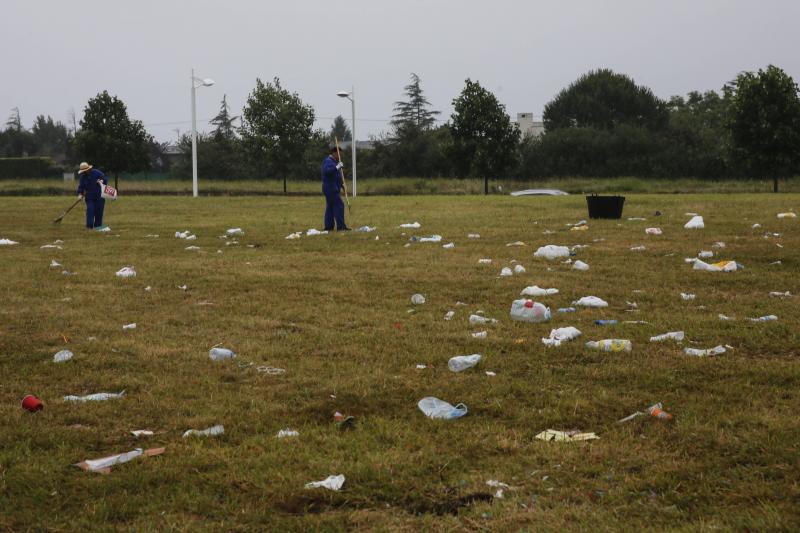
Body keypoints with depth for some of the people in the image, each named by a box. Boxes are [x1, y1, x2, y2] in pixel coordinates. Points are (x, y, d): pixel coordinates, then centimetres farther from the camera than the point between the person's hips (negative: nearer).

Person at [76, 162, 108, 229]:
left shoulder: (96, 172, -5)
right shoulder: (83, 176, 4)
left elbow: (105, 178, -1)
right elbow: (81, 186, 4)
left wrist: (102, 181, -23)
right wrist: (80, 194, -11)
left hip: (99, 196, -2)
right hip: (89, 197, 2)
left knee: (99, 211, 1)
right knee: (90, 210, -10)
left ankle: (98, 226, 11)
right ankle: (89, 226, -10)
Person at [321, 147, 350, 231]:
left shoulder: (334, 161, 21)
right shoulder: (328, 161, -12)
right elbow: (327, 171, -30)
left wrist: (341, 184, 19)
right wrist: (337, 167, -28)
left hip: (333, 189, 11)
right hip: (331, 188, -11)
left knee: (330, 207, 10)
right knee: (339, 205, -13)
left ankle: (328, 227, 11)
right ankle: (340, 226, -15)